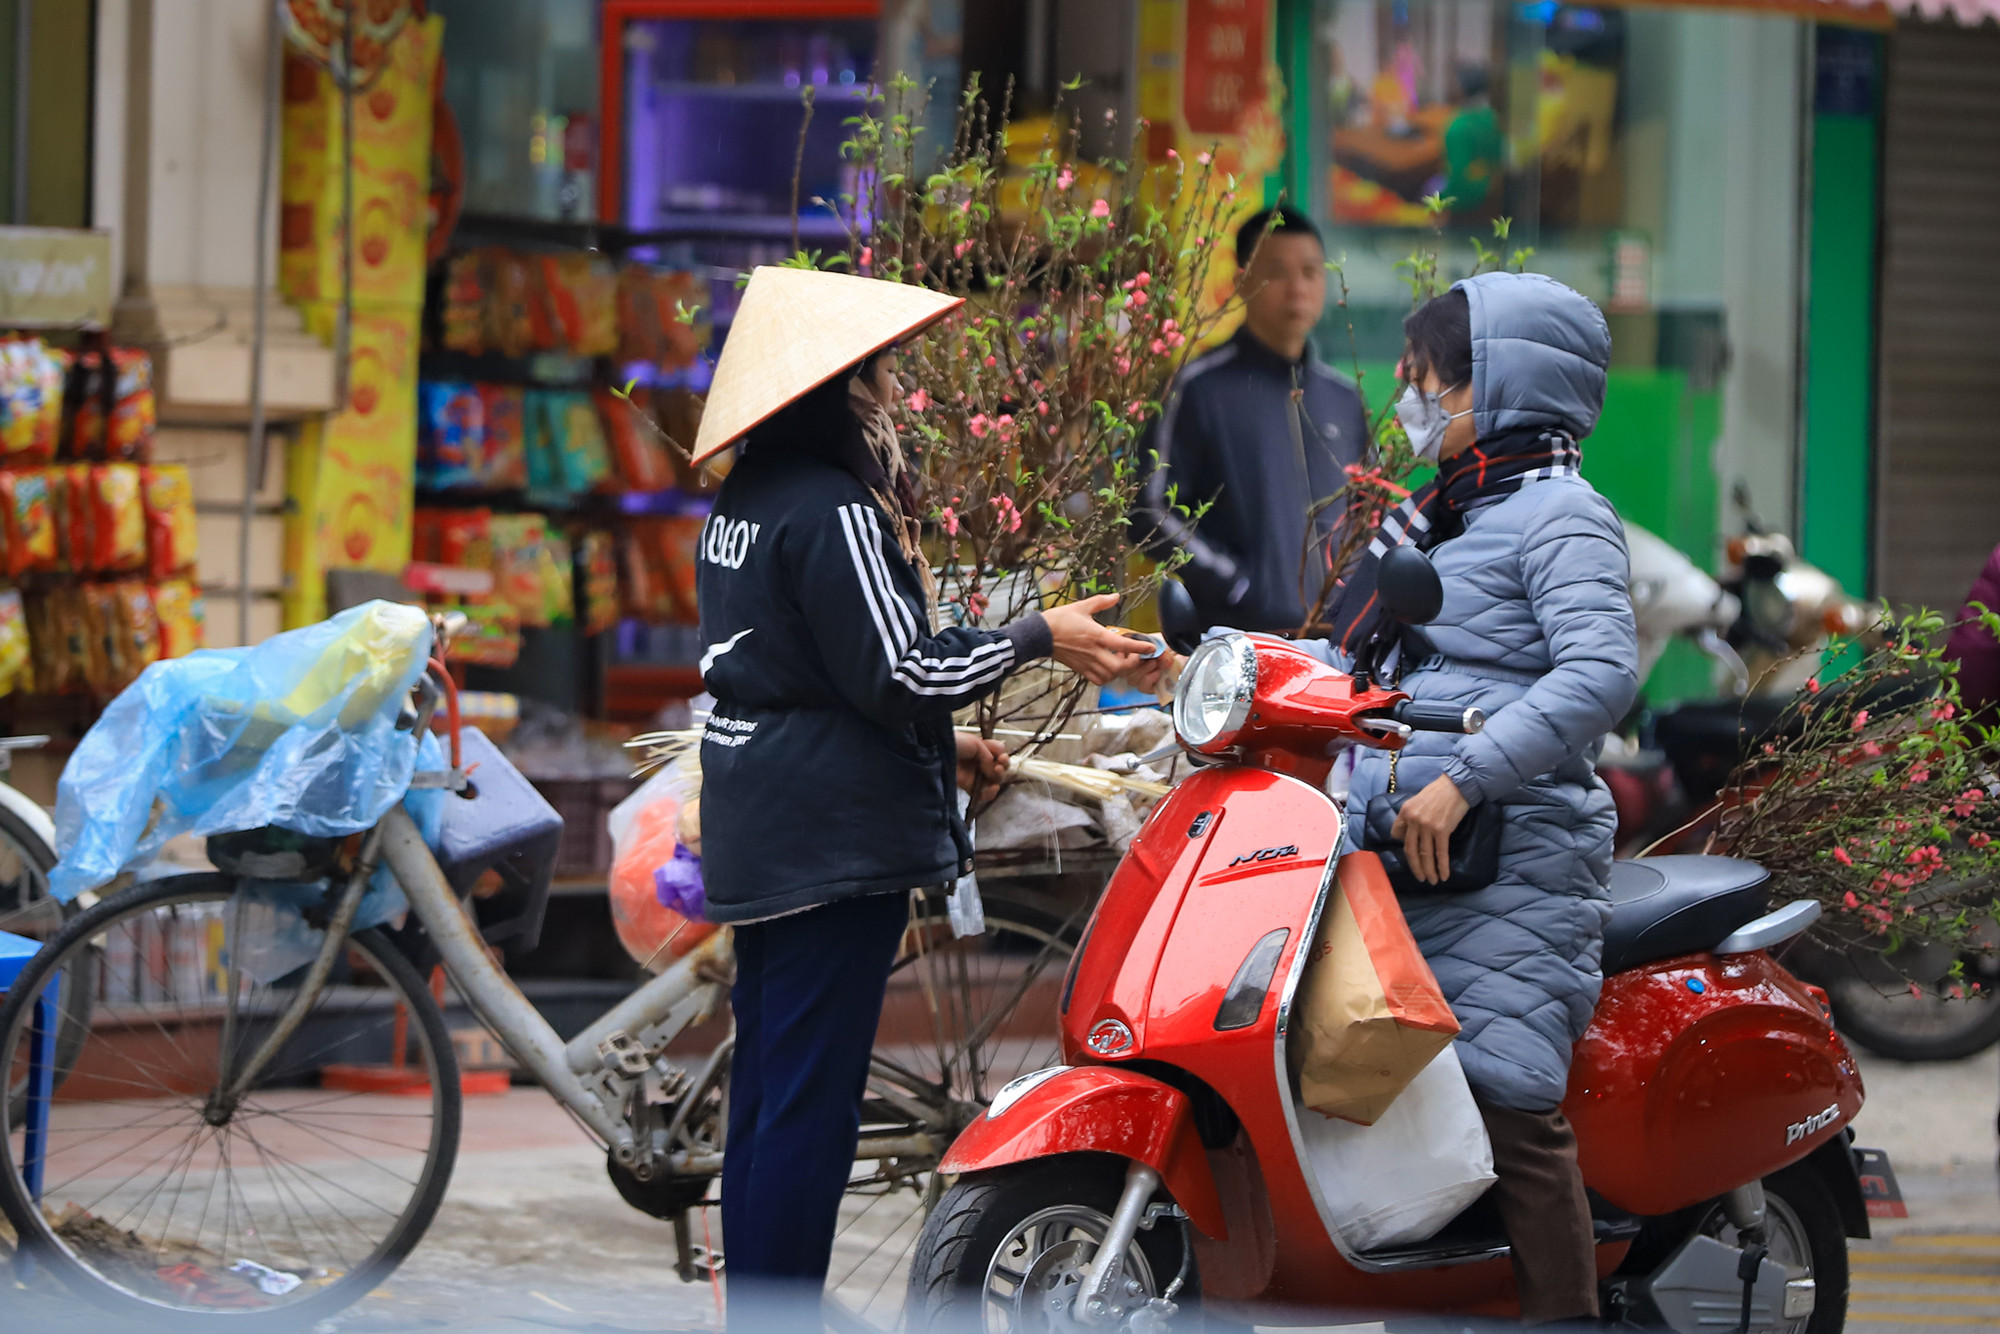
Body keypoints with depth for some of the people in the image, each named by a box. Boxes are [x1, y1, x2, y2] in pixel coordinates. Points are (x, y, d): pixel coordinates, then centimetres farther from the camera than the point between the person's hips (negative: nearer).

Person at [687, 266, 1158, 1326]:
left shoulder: (744, 501, 14)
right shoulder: (836, 510, -16)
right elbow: (897, 669, -18)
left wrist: (938, 744, 22)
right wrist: (1037, 637, -8)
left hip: (758, 838, 10)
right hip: (837, 842, -10)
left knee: (766, 1100, 14)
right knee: (809, 1107, -7)